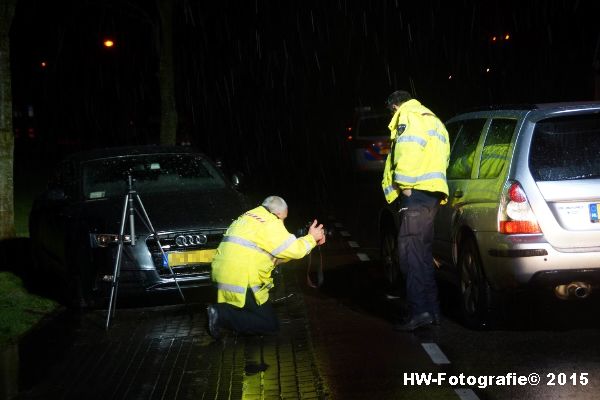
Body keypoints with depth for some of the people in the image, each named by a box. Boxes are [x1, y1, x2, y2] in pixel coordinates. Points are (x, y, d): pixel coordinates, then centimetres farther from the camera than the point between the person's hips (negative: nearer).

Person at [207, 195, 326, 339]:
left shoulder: (249, 216, 20)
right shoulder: (270, 223, -9)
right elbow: (294, 251, -8)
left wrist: (311, 241, 21)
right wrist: (311, 238, 10)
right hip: (241, 284, -9)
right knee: (271, 325, 1)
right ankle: (222, 314, -11)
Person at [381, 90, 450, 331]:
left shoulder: (409, 117, -2)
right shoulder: (433, 121, 29)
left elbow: (408, 151, -19)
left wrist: (405, 185, -16)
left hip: (416, 193, -10)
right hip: (432, 193, 10)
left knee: (410, 251, -14)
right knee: (422, 252, 15)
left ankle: (420, 310, -21)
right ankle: (432, 310, 18)